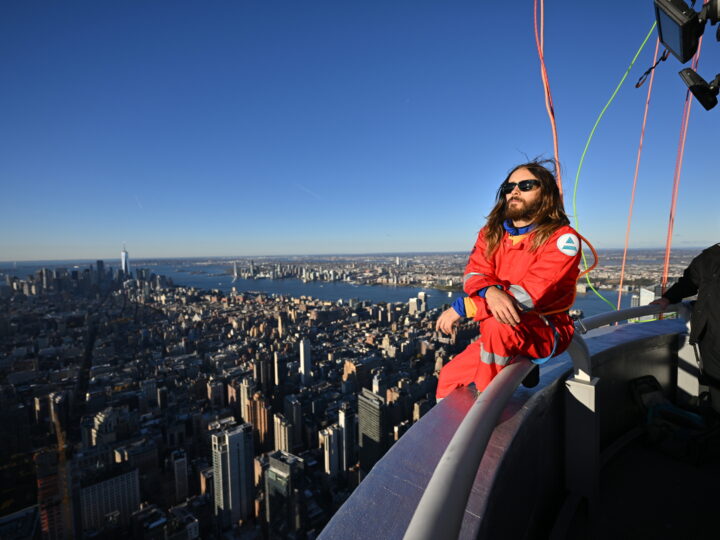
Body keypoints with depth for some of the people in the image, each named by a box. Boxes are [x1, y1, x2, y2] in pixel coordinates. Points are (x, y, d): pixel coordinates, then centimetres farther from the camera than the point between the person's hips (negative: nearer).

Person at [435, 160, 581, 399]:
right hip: (498, 335, 5)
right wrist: (490, 292, -32)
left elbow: (532, 294, -23)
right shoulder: (491, 233, 6)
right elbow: (473, 274, -6)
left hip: (547, 331, -5)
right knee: (449, 376, -3)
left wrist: (462, 307, -26)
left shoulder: (563, 238, -12)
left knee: (497, 325, -35)